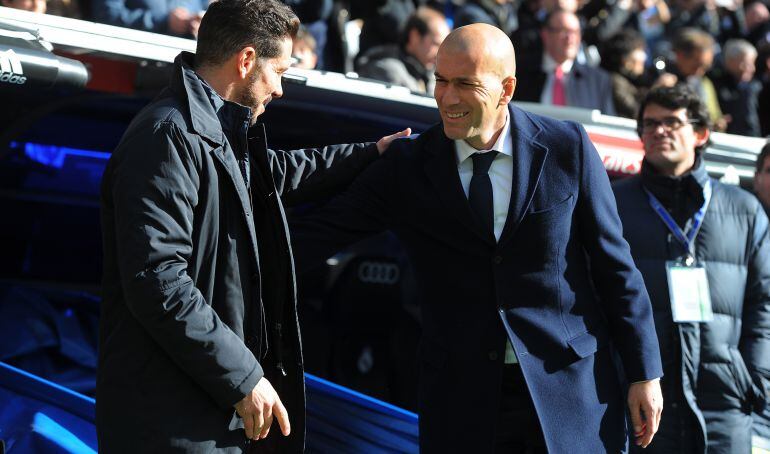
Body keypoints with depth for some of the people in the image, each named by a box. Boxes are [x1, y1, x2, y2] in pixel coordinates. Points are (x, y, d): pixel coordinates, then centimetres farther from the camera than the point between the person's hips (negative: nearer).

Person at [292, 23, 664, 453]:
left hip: (571, 384, 0)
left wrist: (644, 373, 1)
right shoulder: (407, 166, 0)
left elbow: (614, 266, 1)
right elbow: (321, 232, -2)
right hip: (464, 399, 1)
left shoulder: (568, 148, -2)